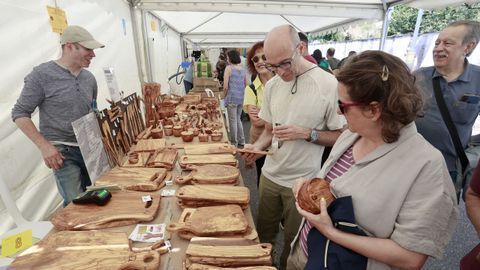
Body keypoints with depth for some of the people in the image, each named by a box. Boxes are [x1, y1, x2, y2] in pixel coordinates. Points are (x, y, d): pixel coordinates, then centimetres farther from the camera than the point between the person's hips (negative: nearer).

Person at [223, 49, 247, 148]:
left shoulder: (229, 68, -9)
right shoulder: (242, 69, 8)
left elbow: (225, 86, -13)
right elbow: (246, 84, 15)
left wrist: (225, 96, 3)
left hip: (232, 98, -6)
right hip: (241, 98, 6)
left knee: (233, 121, 4)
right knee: (238, 119, 19)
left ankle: (234, 143, 15)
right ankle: (241, 141, 26)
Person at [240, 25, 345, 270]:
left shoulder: (328, 84, -16)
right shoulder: (272, 85, 0)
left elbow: (341, 136, -9)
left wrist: (307, 133, -23)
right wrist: (257, 146, -11)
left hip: (303, 181, -4)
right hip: (270, 175, 5)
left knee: (292, 243, 17)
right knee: (263, 234, 21)